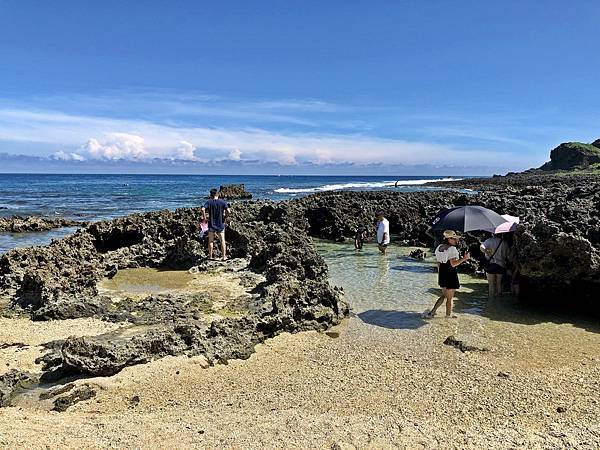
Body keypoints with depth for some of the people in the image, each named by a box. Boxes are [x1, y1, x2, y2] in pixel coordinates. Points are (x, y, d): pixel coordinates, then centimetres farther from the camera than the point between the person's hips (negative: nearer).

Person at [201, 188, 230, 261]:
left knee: (211, 241, 12)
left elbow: (203, 209, -22)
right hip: (221, 224, 0)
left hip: (211, 224, 0)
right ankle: (224, 256, 13)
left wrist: (204, 217, -9)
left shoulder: (209, 202, -6)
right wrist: (225, 215, 3)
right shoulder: (223, 202, -5)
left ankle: (210, 256, 19)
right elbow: (228, 211, -15)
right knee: (222, 241, 9)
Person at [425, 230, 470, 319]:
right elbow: (453, 264, -24)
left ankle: (432, 312, 13)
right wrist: (464, 258, -20)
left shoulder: (439, 247, 7)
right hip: (450, 274, -8)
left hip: (442, 274, 8)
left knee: (444, 295, 19)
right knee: (450, 298, 8)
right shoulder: (452, 249, -17)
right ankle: (448, 315, 20)